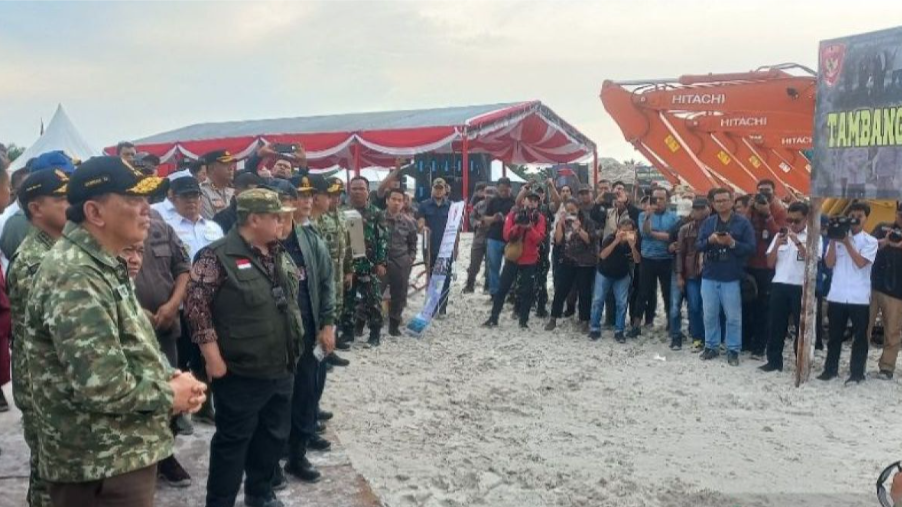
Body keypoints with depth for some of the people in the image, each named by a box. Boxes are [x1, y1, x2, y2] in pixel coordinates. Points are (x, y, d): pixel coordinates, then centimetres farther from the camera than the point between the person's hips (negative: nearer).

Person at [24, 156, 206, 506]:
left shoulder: (103, 265, 11)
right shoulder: (74, 278, -22)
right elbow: (103, 387, -29)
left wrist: (170, 377, 0)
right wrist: (170, 396, -13)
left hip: (124, 452, 10)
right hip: (101, 465, -10)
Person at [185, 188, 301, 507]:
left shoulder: (280, 255, 9)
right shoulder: (218, 256, -15)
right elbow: (196, 306, -16)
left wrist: (293, 347, 18)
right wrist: (213, 358, -17)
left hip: (281, 370, 8)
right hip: (241, 373, -7)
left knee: (274, 436, 18)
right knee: (233, 441, 4)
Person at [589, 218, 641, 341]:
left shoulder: (634, 241, -18)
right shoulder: (610, 238, -25)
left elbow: (637, 260, -24)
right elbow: (603, 255, -39)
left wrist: (633, 246, -42)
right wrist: (616, 241, -48)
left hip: (622, 275, 2)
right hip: (604, 273, -1)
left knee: (622, 303, -3)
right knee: (598, 300, -2)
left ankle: (619, 331, 7)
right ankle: (595, 329, 10)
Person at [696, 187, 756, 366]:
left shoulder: (743, 222, -2)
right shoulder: (708, 222, 9)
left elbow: (750, 247, -7)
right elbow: (698, 245, 5)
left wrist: (732, 243, -20)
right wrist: (710, 240, -15)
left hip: (732, 277, -3)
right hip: (709, 276, 3)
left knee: (733, 316, 1)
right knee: (710, 314, 10)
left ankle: (733, 350, 11)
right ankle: (711, 346, 22)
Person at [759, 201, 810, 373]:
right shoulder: (780, 235, 10)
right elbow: (770, 263, 7)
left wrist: (798, 242, -22)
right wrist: (777, 244, -9)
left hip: (801, 287, -4)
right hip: (779, 285, 4)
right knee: (776, 324, 5)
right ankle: (774, 360, 13)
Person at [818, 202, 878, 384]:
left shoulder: (870, 241, 1)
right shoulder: (838, 237, 6)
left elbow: (861, 263, -14)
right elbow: (829, 263, -2)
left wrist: (847, 242, -15)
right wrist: (833, 241, -10)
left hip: (859, 297, -2)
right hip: (836, 295, 2)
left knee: (860, 336, 3)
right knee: (834, 335, 9)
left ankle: (856, 372, 9)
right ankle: (830, 369, 18)